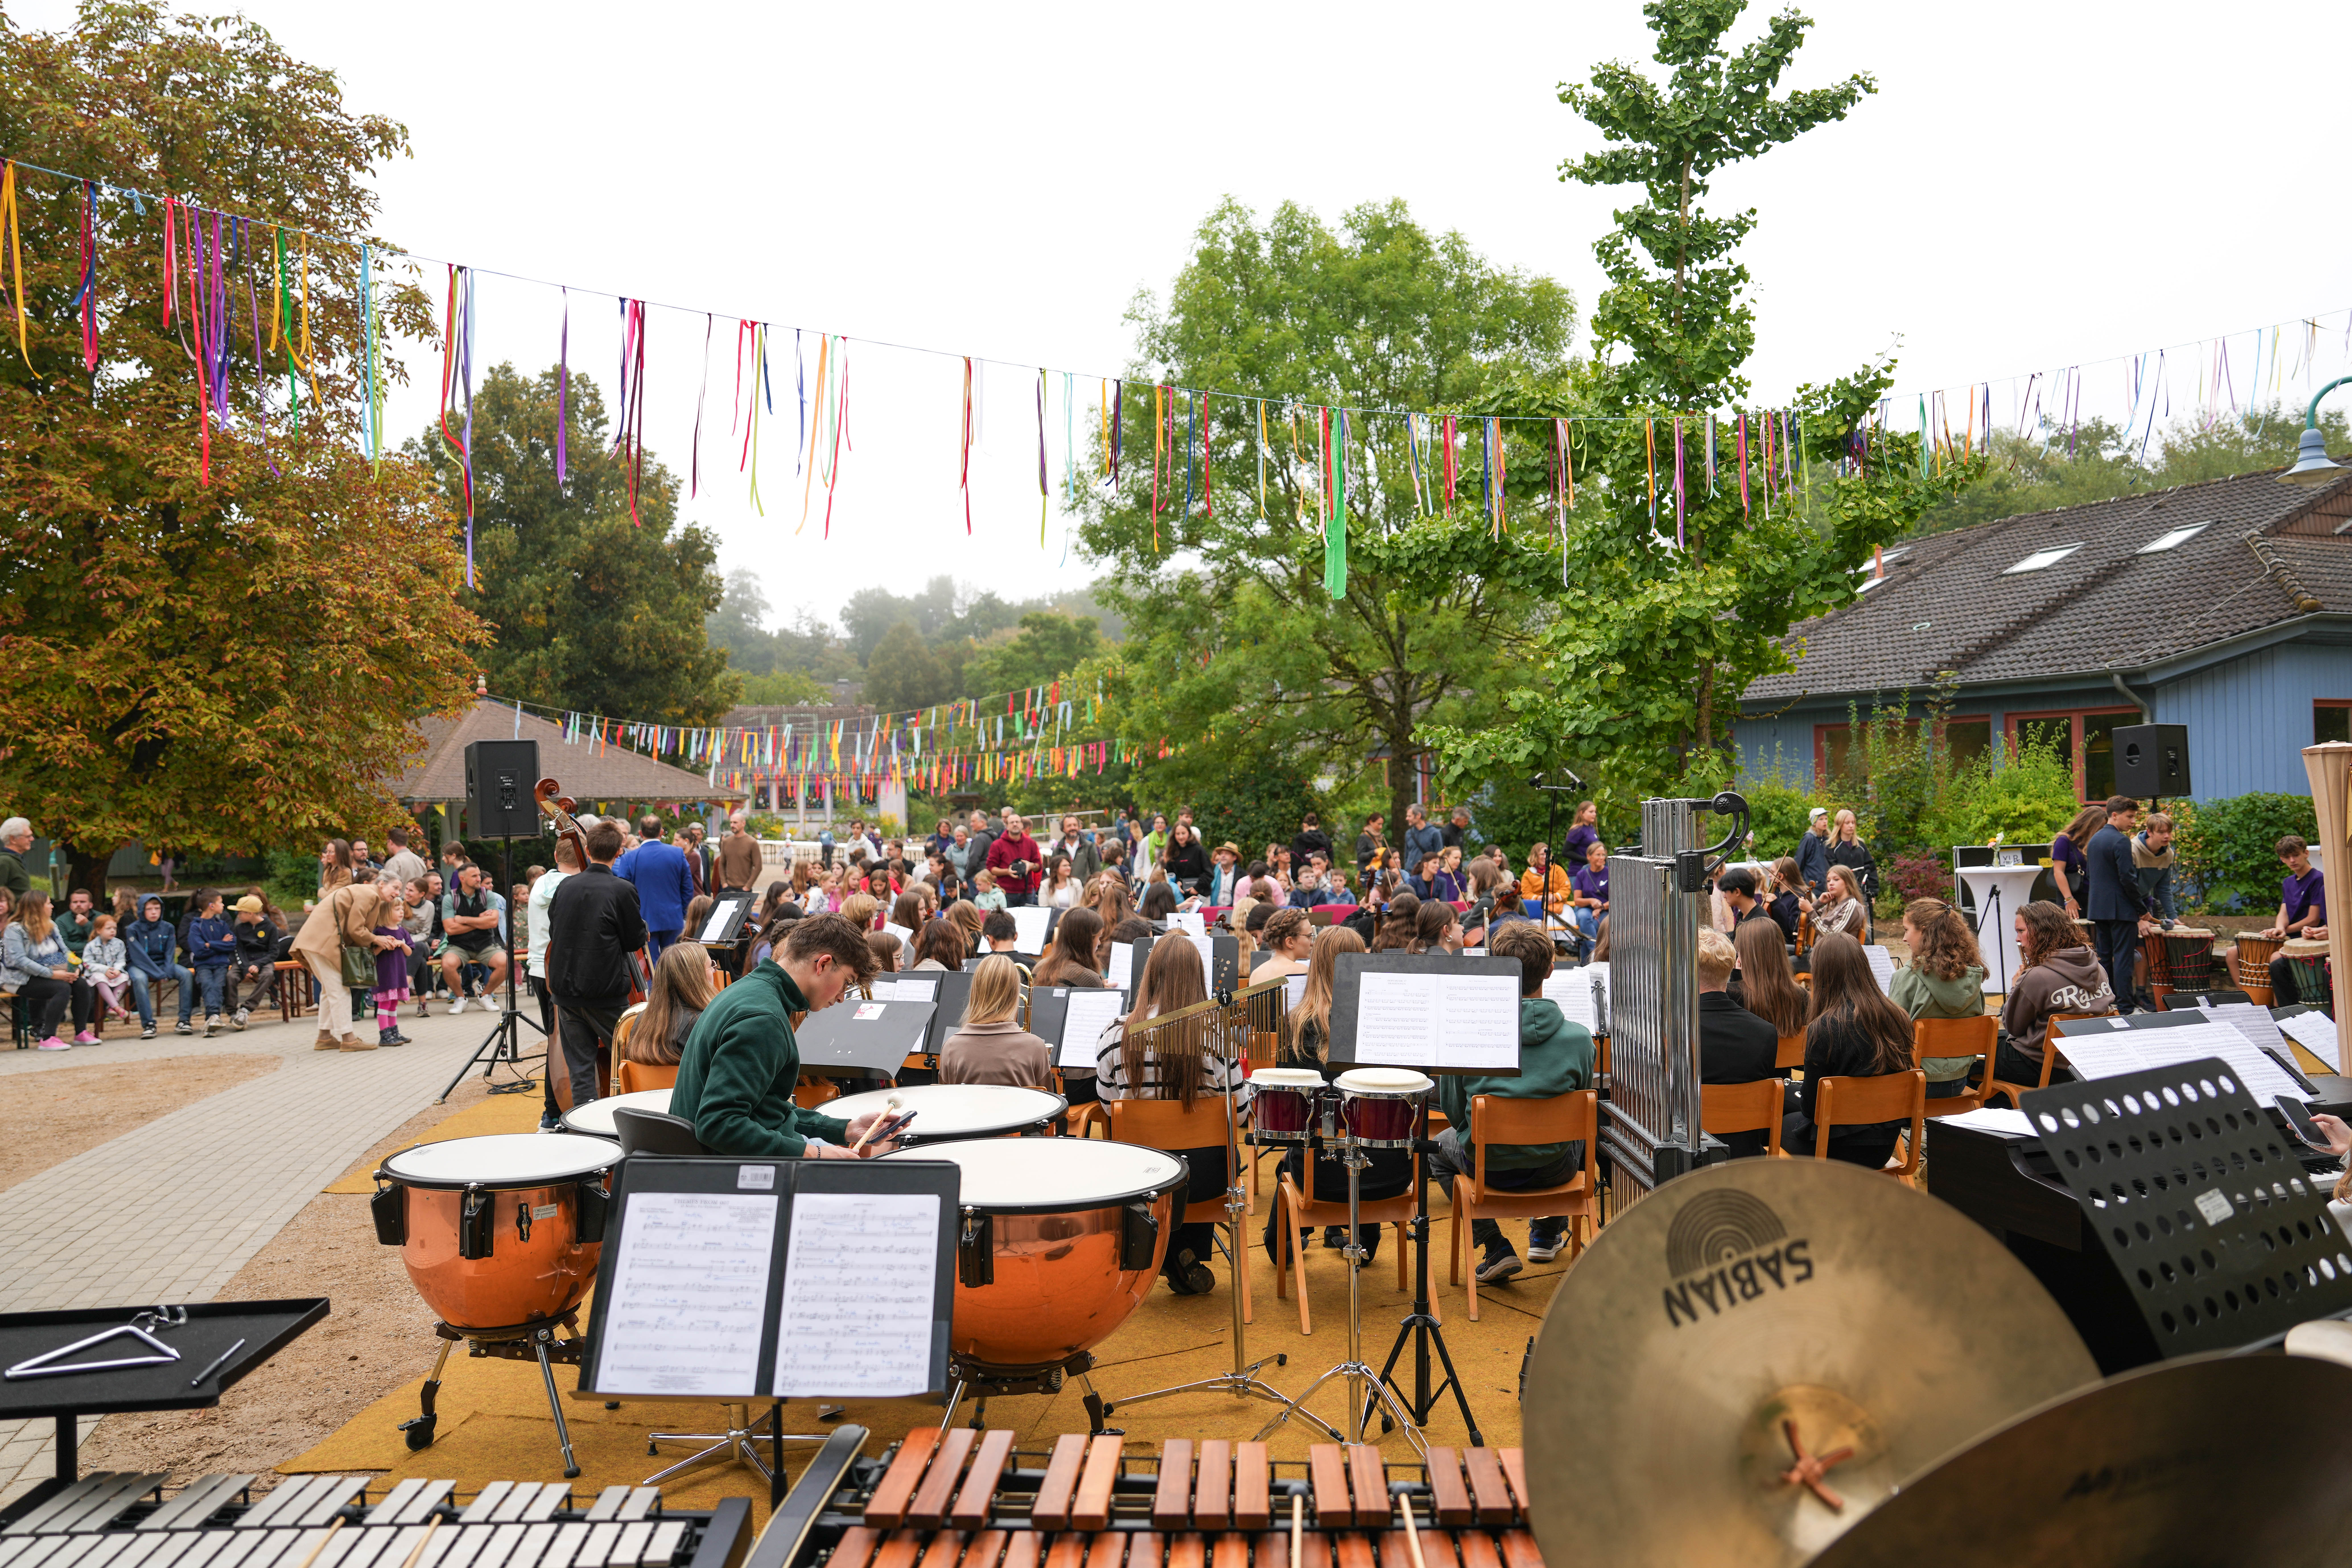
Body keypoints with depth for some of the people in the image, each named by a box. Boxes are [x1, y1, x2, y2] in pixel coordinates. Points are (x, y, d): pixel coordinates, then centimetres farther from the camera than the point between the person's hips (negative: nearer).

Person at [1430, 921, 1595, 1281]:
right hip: (1556, 1169, 2)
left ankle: (1496, 1249, 17)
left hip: (1490, 1166, -1)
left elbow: (1453, 1112, -7)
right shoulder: (1578, 1038, -16)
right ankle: (1546, 1235, 40)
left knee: (1439, 1149, 32)